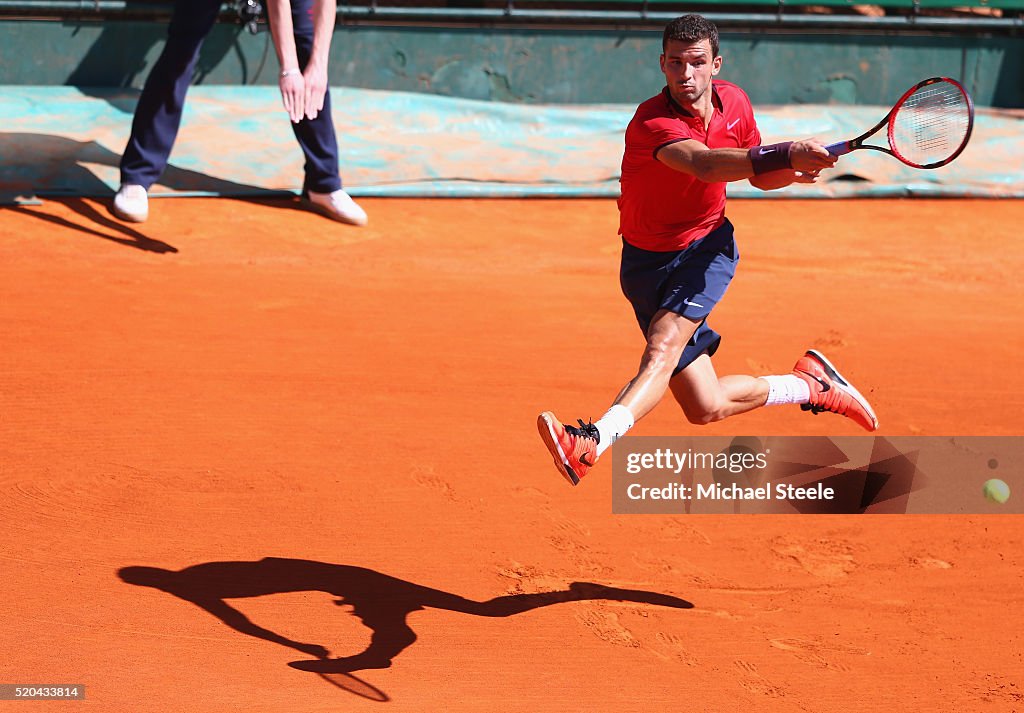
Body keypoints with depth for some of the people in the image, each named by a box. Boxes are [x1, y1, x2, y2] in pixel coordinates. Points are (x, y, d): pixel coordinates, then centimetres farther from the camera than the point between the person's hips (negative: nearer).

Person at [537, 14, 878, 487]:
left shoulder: (734, 102, -4)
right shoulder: (651, 123, -25)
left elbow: (760, 175, 12)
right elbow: (705, 164, -45)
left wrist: (794, 172, -12)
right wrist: (786, 153, -54)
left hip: (707, 246, 2)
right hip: (647, 263, -2)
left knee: (664, 346, -31)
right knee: (706, 406, -2)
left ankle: (593, 441, -47)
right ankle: (810, 383, 23)